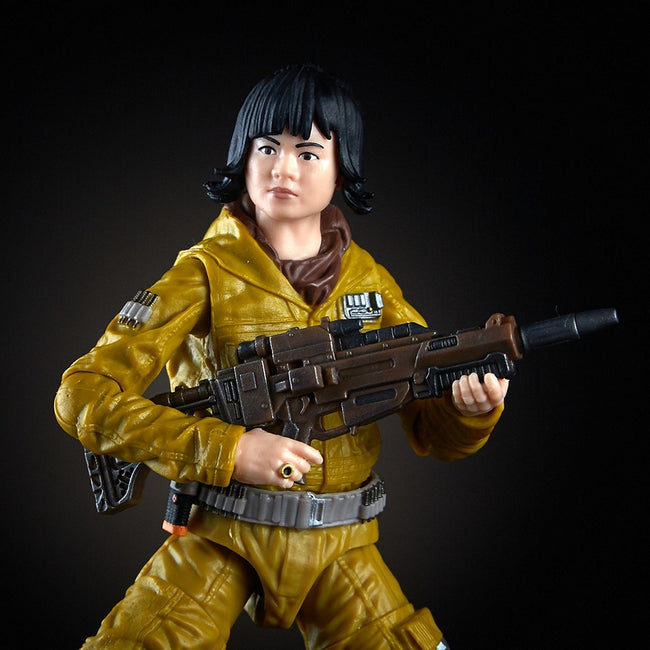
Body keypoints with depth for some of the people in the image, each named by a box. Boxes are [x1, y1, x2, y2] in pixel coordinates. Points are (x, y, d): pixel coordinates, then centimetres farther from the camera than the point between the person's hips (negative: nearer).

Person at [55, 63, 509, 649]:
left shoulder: (370, 282, 5)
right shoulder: (207, 274, -6)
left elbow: (432, 432, 6)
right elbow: (83, 395, -14)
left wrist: (473, 407, -18)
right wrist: (228, 451, -22)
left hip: (339, 548, 3)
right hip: (219, 539, -3)